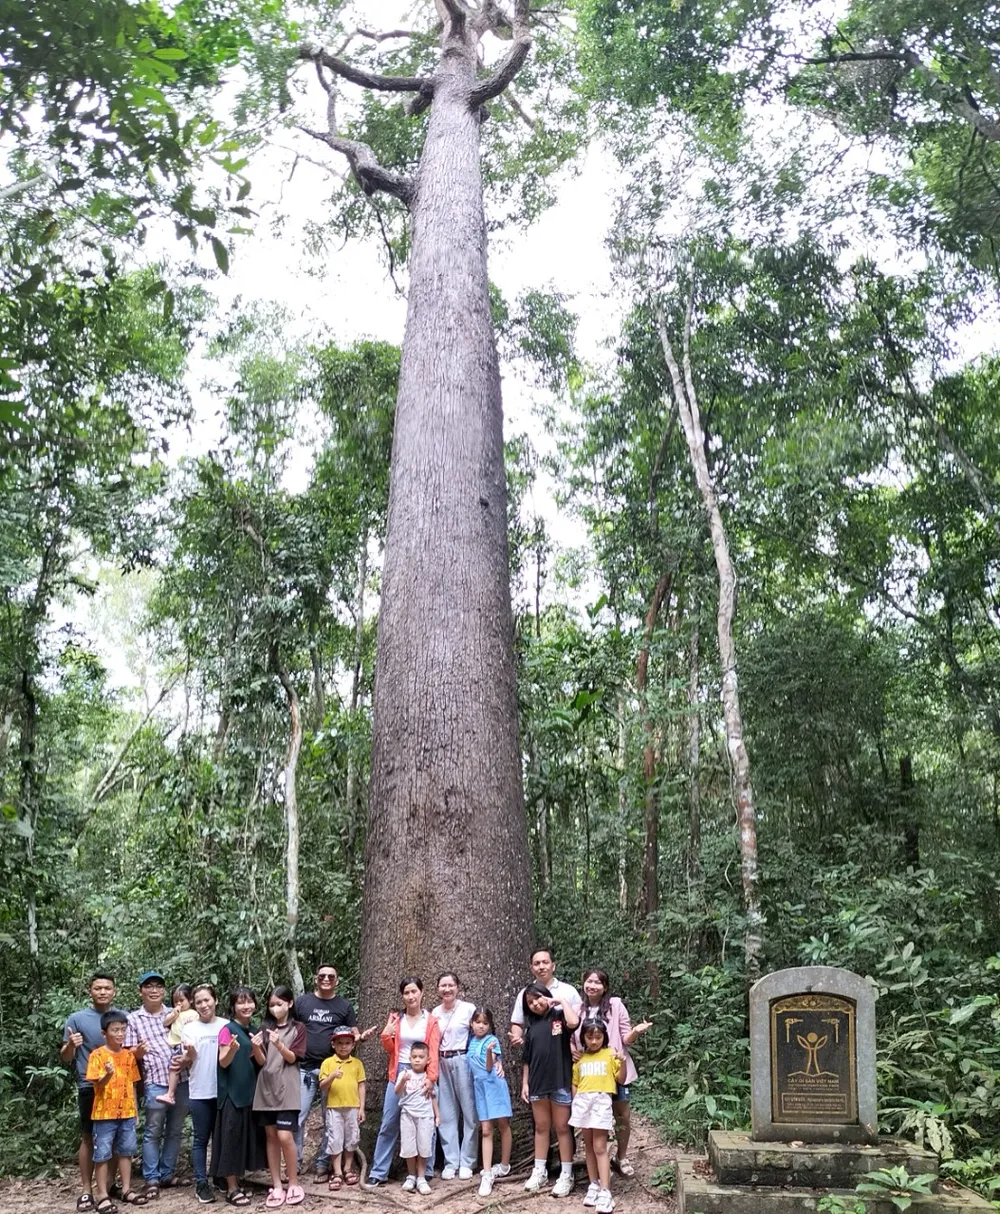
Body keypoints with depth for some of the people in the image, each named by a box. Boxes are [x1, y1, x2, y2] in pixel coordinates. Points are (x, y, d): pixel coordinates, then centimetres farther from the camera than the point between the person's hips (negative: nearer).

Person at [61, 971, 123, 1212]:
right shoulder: (77, 1019, -3)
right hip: (90, 1087, -2)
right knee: (89, 1138, 3)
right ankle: (86, 1190, 10)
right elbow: (65, 1057, 0)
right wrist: (70, 1045, -22)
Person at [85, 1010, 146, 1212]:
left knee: (125, 1151, 12)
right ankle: (102, 1196, 9)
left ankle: (126, 1190, 21)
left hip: (127, 1113, 5)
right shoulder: (97, 1055, -10)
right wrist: (108, 1074, -37)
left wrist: (134, 1109, 11)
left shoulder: (129, 1055, 5)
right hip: (104, 1113, -5)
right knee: (102, 1154, 2)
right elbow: (98, 1084, -17)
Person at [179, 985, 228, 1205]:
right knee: (201, 1138, 3)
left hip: (223, 1090, 1)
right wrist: (189, 1053, -24)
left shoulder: (226, 1026, 3)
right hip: (200, 1092, -1)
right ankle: (201, 1183, 9)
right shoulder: (189, 1029, 0)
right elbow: (188, 1062, -3)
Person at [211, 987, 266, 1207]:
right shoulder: (228, 1029, -9)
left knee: (247, 1136, 10)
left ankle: (237, 1183, 19)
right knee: (232, 1137, -3)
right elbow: (223, 1062, -13)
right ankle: (231, 1189, 3)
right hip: (232, 1092, -7)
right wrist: (233, 1049, -33)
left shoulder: (253, 1030, 11)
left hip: (249, 1091, 7)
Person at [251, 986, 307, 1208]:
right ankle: (276, 1186, 12)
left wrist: (279, 1045, -25)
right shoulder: (266, 1028, 10)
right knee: (271, 1136, 5)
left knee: (285, 1136, -11)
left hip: (286, 1088, -4)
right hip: (266, 1086, 4)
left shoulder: (298, 1028, 1)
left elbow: (292, 1058, -6)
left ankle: (293, 1184, 3)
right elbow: (262, 1061, 4)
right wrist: (257, 1048, -17)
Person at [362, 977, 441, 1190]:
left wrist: (431, 1077, -17)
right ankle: (378, 1173, 5)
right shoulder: (396, 1018, 8)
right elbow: (390, 1050, 9)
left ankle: (426, 1171, 12)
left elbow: (433, 1052, -5)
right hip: (399, 1073, 2)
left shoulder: (431, 1021, 3)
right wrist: (386, 1035, -10)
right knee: (388, 1125, 1)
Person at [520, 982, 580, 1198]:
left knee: (562, 1128, 3)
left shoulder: (559, 1016, -3)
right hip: (538, 1083, 5)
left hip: (560, 1081, -5)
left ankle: (566, 1175, 9)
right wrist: (524, 1083, 9)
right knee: (541, 1128, 14)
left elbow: (574, 1022, -28)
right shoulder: (532, 1025, 10)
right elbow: (527, 1059, 14)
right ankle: (539, 1171, 23)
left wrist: (561, 1002, -15)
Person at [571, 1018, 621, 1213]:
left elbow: (620, 1079, 2)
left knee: (599, 1147, -9)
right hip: (582, 1101, 4)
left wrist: (623, 1064, -14)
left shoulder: (610, 1055, 4)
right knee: (589, 1146, 8)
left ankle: (605, 1192, -10)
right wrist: (574, 1104, 10)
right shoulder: (580, 1059, 12)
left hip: (601, 1101, -4)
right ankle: (594, 1186, 16)